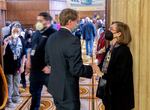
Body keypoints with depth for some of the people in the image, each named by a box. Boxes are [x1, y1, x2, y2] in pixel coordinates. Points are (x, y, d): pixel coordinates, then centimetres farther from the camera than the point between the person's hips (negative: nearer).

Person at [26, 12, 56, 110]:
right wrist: (28, 61, 14)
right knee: (34, 91, 22)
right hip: (34, 69, 8)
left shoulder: (53, 34, -14)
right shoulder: (36, 33, 12)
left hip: (46, 70, -8)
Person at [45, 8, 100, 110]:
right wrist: (91, 69, -7)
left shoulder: (51, 38, 1)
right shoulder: (73, 40, -23)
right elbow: (76, 69, -23)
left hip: (55, 86, 8)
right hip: (67, 89, -8)